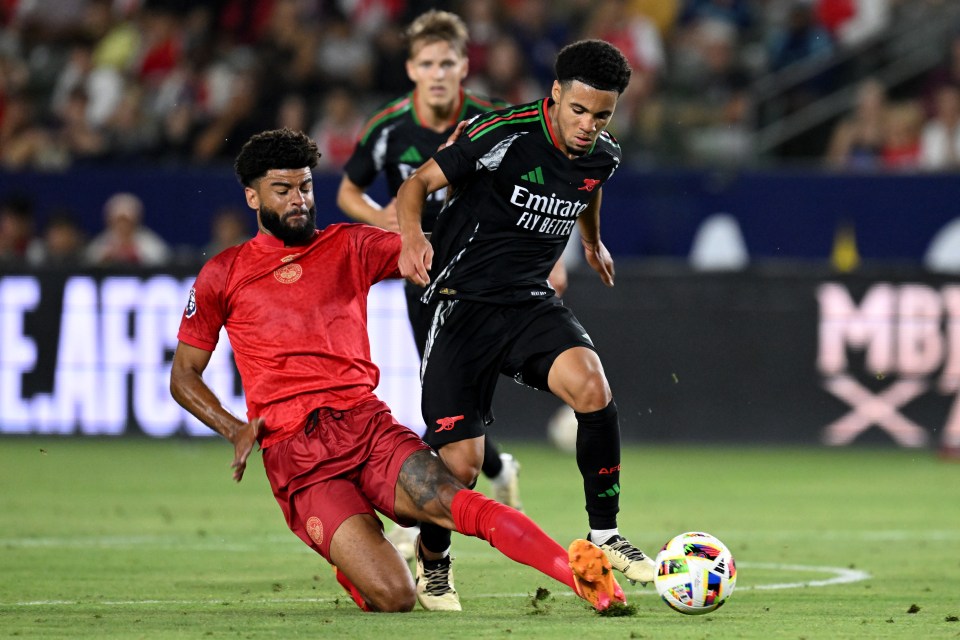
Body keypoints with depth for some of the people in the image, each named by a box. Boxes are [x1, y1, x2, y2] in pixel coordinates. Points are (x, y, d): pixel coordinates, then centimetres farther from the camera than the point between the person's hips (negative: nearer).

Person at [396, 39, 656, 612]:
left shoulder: (603, 155, 1)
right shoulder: (503, 136, -18)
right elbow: (418, 184, -13)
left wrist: (593, 243, 45)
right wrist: (413, 237, -33)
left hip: (531, 301, 4)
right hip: (463, 302, -4)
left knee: (590, 383, -27)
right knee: (460, 461, -10)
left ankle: (604, 534, -11)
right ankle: (432, 561, 23)